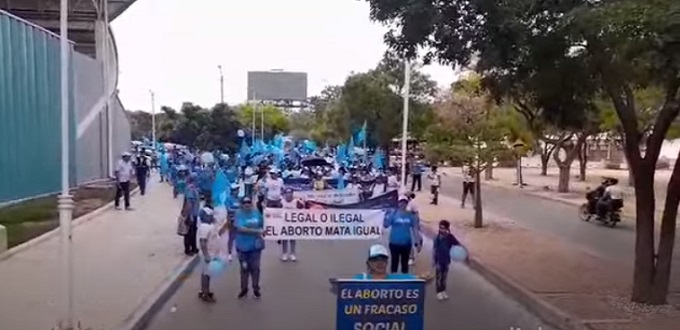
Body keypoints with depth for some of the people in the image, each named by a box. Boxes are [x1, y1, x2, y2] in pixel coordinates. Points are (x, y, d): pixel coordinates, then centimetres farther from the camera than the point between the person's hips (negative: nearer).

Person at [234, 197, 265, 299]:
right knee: (244, 268, 13)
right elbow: (240, 229, -24)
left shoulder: (256, 212, -1)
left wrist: (261, 231, -6)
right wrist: (256, 231, -26)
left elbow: (262, 225, 14)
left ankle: (256, 289, 26)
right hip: (243, 246, -2)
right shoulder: (239, 214, -13)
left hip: (255, 245, 2)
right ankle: (244, 289, 28)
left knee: (255, 268, 11)